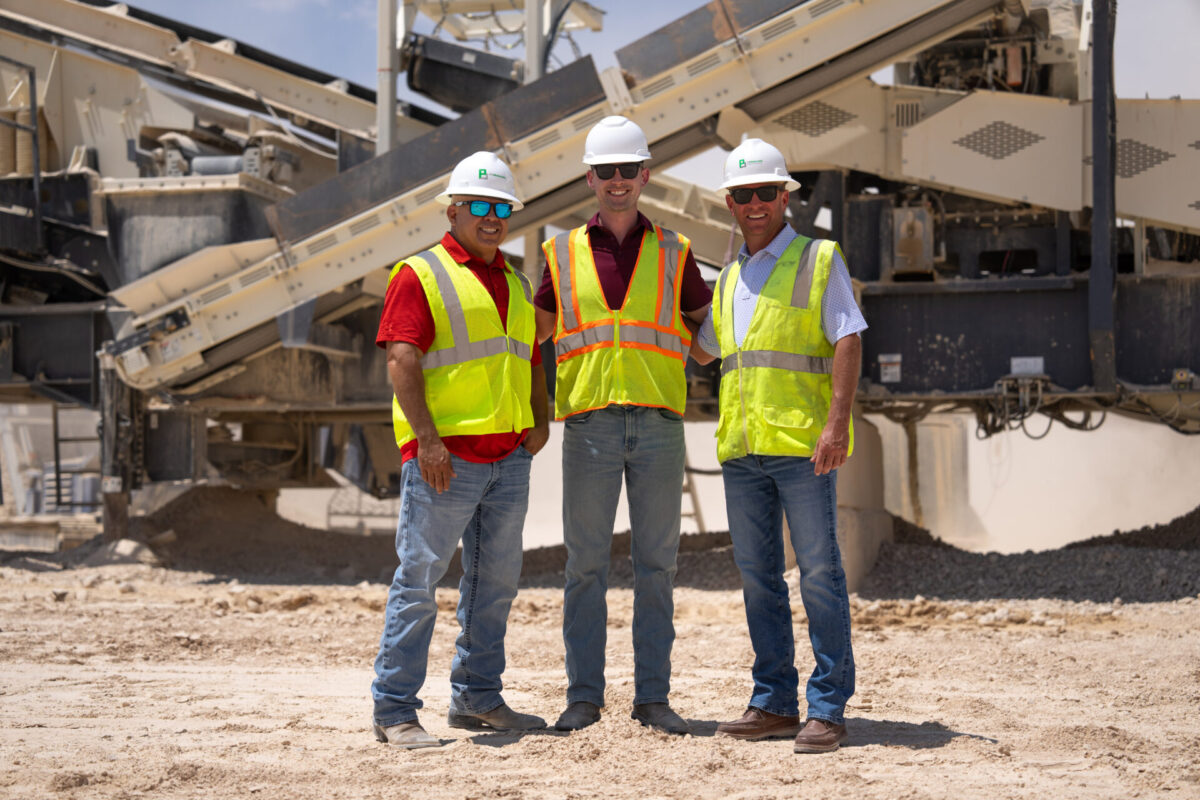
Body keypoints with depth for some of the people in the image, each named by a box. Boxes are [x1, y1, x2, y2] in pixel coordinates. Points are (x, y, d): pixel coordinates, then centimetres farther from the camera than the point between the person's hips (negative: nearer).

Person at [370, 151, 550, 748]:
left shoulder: (515, 285, 19)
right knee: (418, 580, -6)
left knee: (495, 582, 11)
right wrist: (427, 437, -20)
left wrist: (540, 420, 9)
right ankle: (394, 710, -4)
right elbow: (401, 362, -12)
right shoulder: (420, 275, -3)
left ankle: (477, 697, 21)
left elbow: (530, 360, 26)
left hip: (509, 457, 7)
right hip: (446, 457, -7)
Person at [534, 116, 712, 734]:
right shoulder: (563, 254, 11)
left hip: (658, 426, 0)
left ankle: (652, 697, 7)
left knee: (656, 565, 1)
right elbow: (533, 330, 22)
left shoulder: (673, 253, 10)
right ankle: (584, 695, 6)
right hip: (589, 423, 0)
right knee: (585, 564, -1)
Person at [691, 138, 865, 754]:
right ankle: (774, 703, 14)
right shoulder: (730, 277, 20)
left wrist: (838, 422, -18)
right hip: (741, 448, 6)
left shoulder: (819, 260, 2)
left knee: (819, 572, -5)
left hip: (802, 445, -6)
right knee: (757, 576, 8)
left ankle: (828, 708, -3)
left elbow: (848, 342, -8)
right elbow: (703, 351, 34)